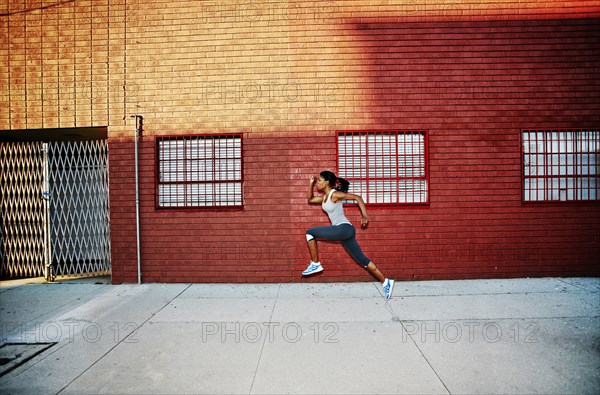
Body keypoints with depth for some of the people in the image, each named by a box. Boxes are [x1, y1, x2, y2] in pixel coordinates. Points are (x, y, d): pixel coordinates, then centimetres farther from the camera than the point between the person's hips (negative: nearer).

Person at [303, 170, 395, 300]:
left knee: (310, 233, -5)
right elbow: (310, 199, 31)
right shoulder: (324, 197, 17)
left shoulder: (335, 194, -8)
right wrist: (311, 184, 19)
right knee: (362, 260, 10)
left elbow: (357, 198, -11)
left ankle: (315, 264, 2)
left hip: (344, 229, -9)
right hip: (342, 231, 9)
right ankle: (385, 282, 15)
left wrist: (365, 216, -20)